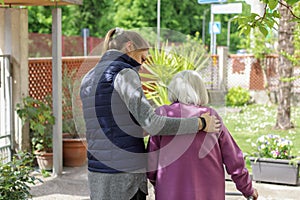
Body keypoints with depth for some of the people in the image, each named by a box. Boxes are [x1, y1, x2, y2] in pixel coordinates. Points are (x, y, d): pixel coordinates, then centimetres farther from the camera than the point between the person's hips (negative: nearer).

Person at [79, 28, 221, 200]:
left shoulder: (88, 80, 13)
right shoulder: (124, 74, -13)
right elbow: (151, 123, -21)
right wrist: (200, 124, -10)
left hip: (98, 174, 8)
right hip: (126, 176, -8)